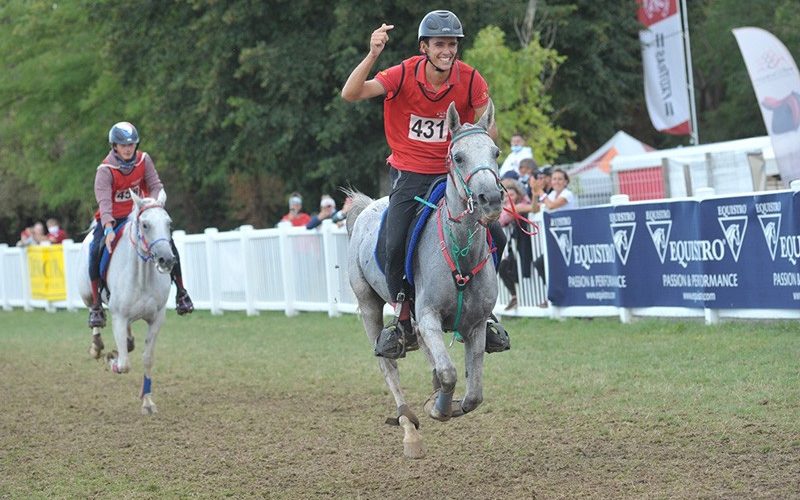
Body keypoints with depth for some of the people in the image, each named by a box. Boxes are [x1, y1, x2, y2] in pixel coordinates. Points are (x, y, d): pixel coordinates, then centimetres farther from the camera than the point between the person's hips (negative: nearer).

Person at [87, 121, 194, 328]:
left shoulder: (144, 160, -7)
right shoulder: (105, 170, -20)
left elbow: (155, 186, -7)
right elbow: (104, 201, -30)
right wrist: (109, 229, -45)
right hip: (112, 218, -3)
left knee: (168, 242, -14)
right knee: (96, 250, -26)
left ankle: (181, 292, 5)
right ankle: (96, 305, -13)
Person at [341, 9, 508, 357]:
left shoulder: (470, 79, -10)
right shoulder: (404, 75, -13)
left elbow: (489, 126, -3)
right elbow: (350, 94, -22)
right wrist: (372, 55, -34)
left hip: (453, 172, 2)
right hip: (410, 175, -2)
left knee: (495, 237, -10)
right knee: (394, 247, -17)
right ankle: (402, 320, 5)